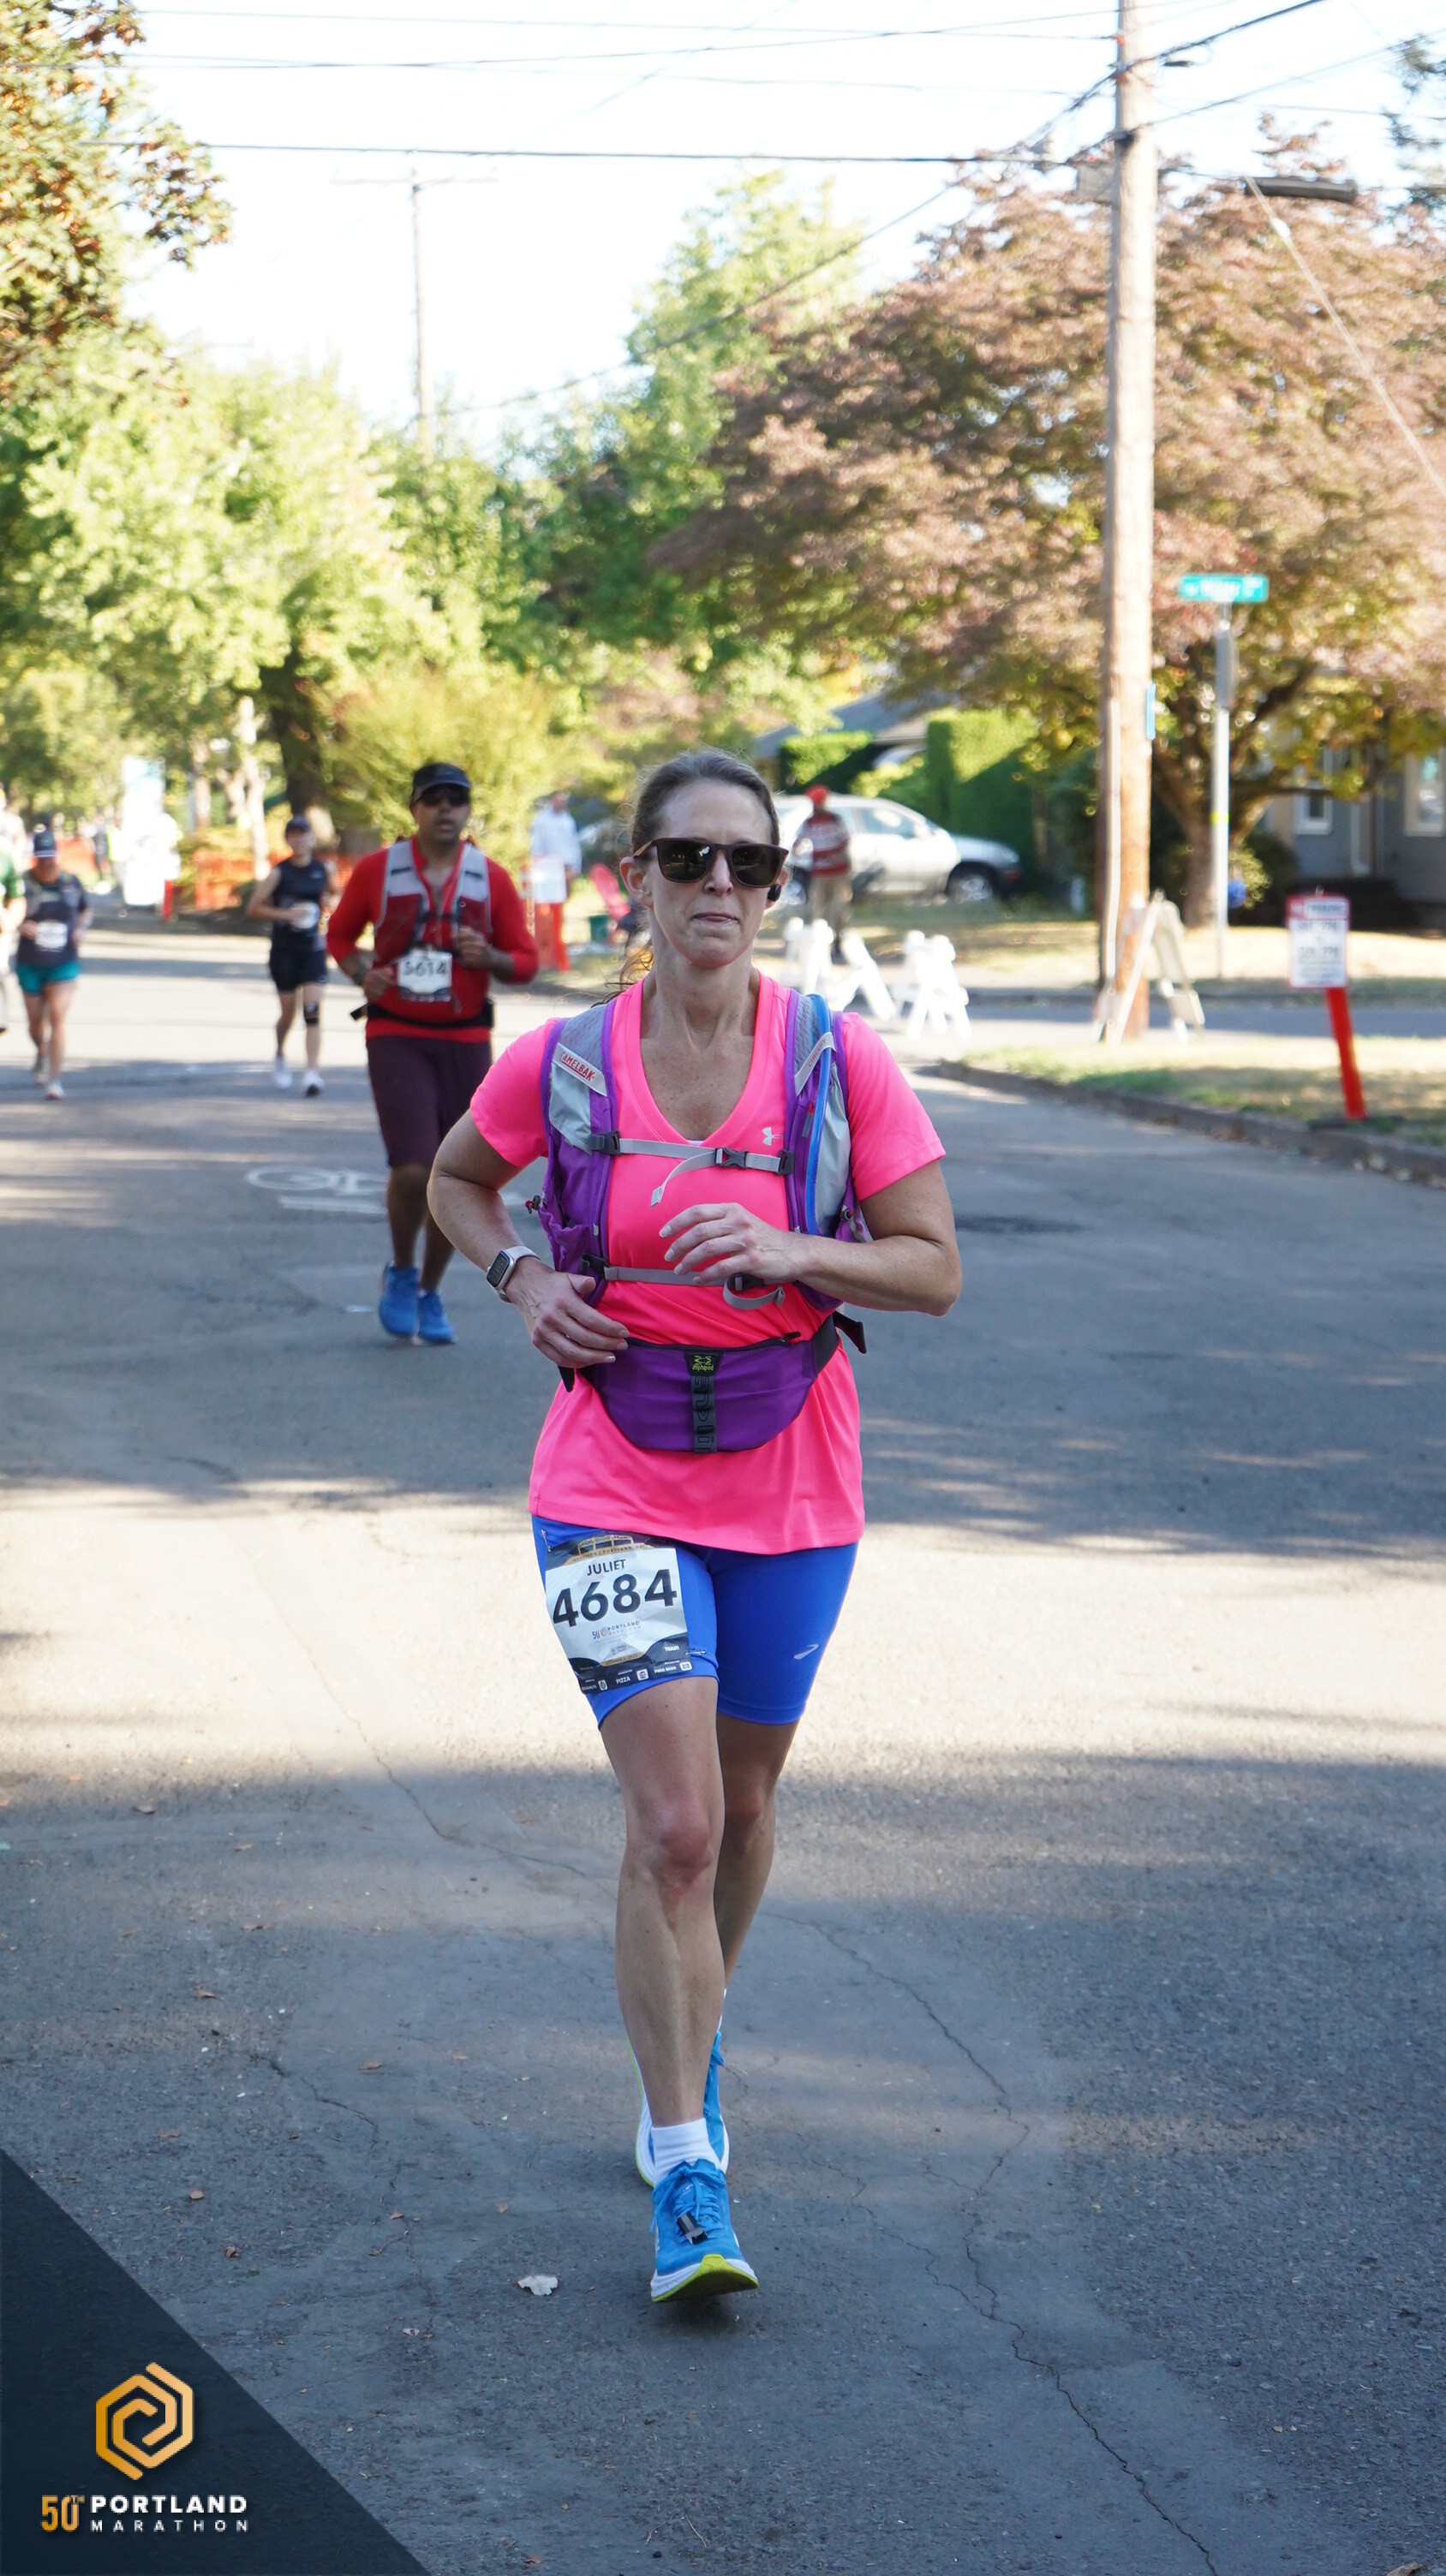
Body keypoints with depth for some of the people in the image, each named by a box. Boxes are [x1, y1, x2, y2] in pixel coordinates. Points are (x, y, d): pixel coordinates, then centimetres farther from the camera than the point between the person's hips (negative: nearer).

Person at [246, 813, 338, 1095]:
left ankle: (313, 1072, -19)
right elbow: (253, 910, -6)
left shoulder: (324, 868, 3)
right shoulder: (279, 872, -5)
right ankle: (280, 1056, 38)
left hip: (314, 948, 1)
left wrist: (329, 902, 0)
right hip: (284, 949, -1)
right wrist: (286, 914, -18)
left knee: (312, 1009, -13)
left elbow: (333, 894, 23)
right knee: (287, 1011, 8)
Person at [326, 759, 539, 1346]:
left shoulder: (492, 879, 3)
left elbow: (526, 962, 7)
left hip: (466, 1042, 3)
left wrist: (489, 958, -15)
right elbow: (339, 933, 13)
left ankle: (430, 1292, 26)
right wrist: (361, 971, -7)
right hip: (397, 1038, -2)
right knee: (411, 1170, -17)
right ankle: (400, 1272, 10)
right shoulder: (376, 871, -1)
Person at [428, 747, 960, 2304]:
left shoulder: (841, 1064, -8)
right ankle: (687, 2174, -3)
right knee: (673, 1825, -12)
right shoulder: (560, 1065, -6)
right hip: (615, 1490, -2)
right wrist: (523, 1280, -5)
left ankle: (687, 2038, 46)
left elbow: (935, 1270, -6)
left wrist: (788, 1253, -22)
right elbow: (456, 1180, 14)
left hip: (791, 1492, 2)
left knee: (741, 1807, 17)